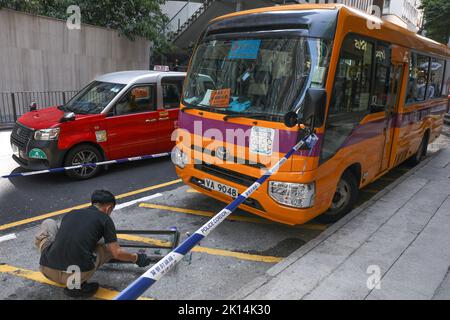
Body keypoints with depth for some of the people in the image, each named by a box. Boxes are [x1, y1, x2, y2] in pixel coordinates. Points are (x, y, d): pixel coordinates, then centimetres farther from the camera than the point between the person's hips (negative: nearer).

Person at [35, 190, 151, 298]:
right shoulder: (104, 219, 6)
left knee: (48, 223, 27)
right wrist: (136, 258, 22)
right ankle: (76, 283, 2)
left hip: (47, 271, 5)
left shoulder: (71, 213, 19)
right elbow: (117, 253, 3)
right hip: (78, 273, -5)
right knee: (109, 248, 21)